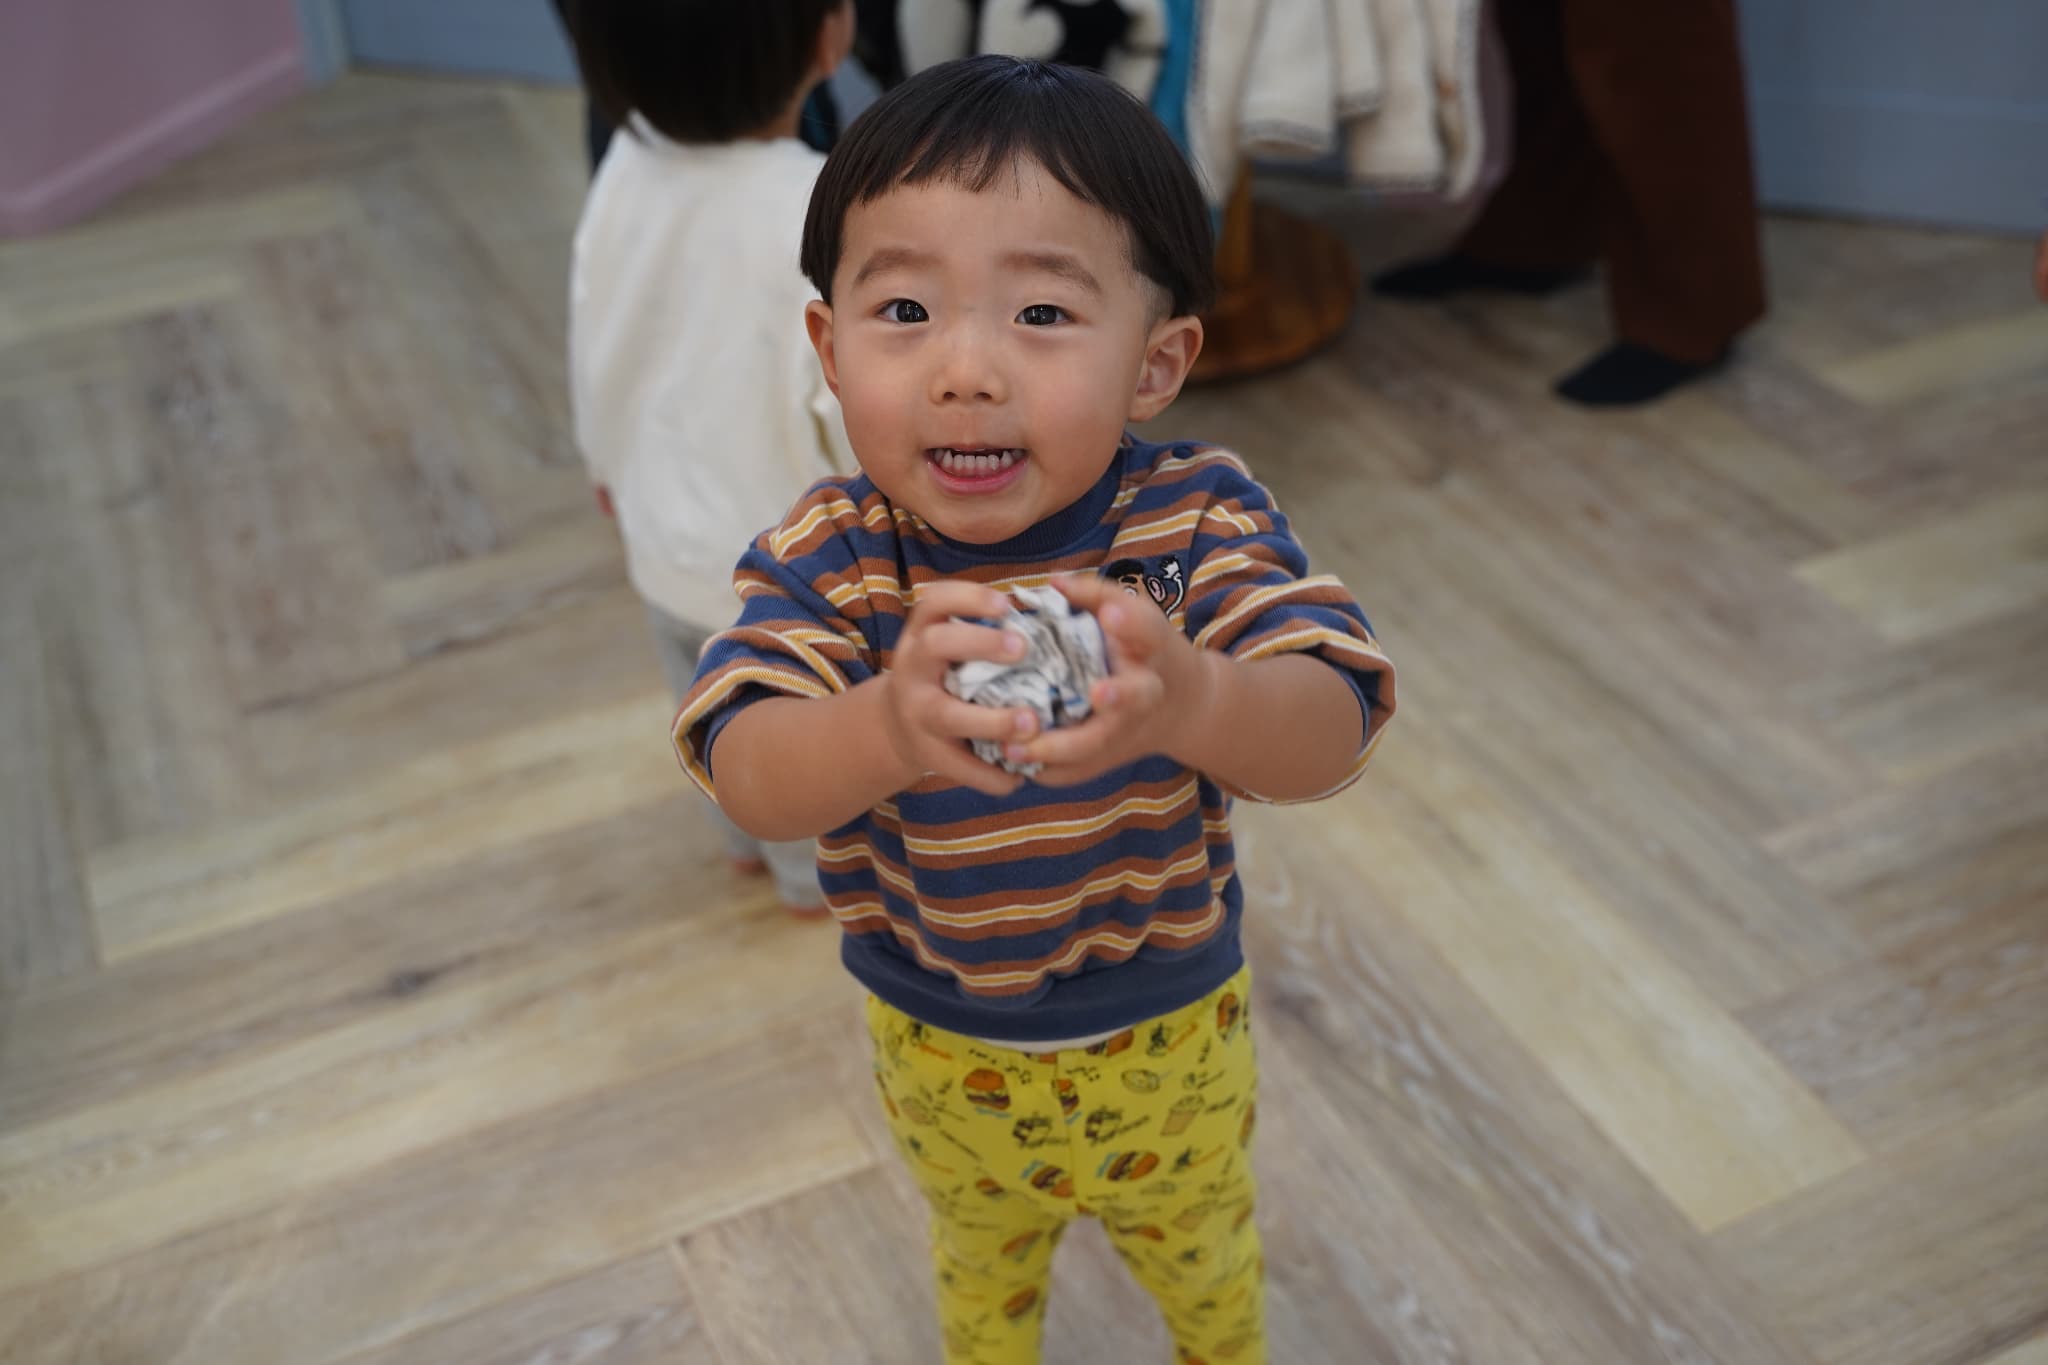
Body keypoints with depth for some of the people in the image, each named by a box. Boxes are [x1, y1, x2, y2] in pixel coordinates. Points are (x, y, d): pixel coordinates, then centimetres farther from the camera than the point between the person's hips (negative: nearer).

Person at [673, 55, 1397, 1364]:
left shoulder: (1200, 517, -25)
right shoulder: (826, 557, -24)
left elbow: (1332, 732, -37)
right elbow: (746, 772, -38)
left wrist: (1188, 700, -61)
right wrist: (885, 728, -62)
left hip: (1172, 1037, 0)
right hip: (945, 1056, 0)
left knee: (1204, 1254, 31)